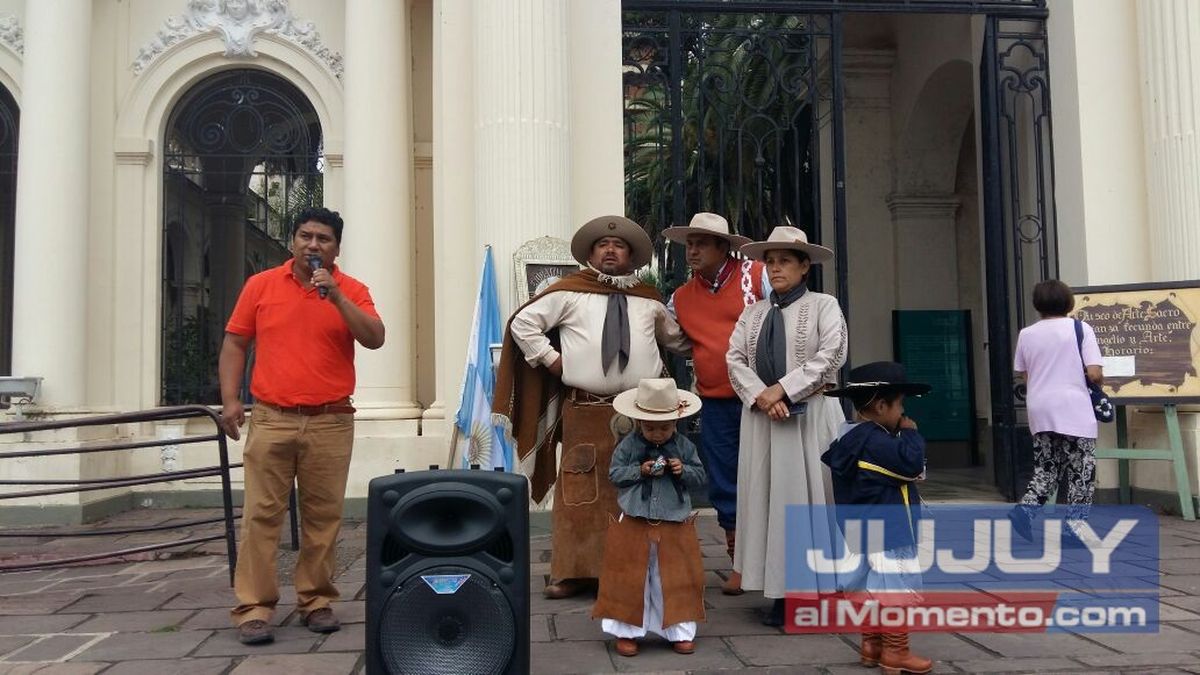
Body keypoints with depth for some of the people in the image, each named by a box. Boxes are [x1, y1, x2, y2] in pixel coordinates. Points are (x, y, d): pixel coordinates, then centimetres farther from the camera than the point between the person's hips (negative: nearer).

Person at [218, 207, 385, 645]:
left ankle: (316, 601, 17)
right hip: (270, 419, 0)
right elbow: (234, 344, 10)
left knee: (323, 516, 5)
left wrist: (335, 296, -16)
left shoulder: (352, 290, 4)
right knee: (261, 514, -1)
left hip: (331, 422, 0)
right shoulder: (261, 285, 7)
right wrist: (230, 399, -1)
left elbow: (374, 339, -10)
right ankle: (253, 608, 5)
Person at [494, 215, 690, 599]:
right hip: (584, 413, -2)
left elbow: (677, 338, 28)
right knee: (581, 492, -3)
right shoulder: (569, 293, 5)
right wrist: (551, 359, 0)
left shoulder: (649, 298, 15)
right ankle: (575, 572, 5)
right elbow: (523, 323, 5)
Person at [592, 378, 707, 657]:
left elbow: (700, 476, 4)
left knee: (678, 579, 7)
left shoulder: (684, 446, 1)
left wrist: (683, 470, -15)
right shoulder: (628, 445, -4)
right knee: (631, 578, 4)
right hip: (634, 524, -1)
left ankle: (680, 631, 19)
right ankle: (627, 631, 16)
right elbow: (614, 474, -4)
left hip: (676, 525, 1)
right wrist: (641, 471, -17)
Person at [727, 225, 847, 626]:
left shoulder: (823, 306, 3)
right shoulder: (753, 313, 15)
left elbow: (830, 357, -9)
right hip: (762, 418, 4)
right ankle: (781, 593, 8)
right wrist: (761, 397, -11)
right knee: (769, 500, 2)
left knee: (809, 498, -3)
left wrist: (781, 389, -14)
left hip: (810, 417, -4)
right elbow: (735, 358, 6)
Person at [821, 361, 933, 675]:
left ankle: (872, 645, 27)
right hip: (888, 534, -11)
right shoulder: (875, 442, -22)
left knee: (873, 588, 18)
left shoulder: (852, 438, 11)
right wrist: (910, 434, -11)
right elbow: (912, 464, -24)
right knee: (898, 590, -2)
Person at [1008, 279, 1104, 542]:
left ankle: (1026, 508, -2)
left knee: (1046, 468, 16)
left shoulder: (1026, 334, 5)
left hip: (1040, 410, 4)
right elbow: (1094, 374, -11)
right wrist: (1100, 381, 10)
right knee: (1081, 470, 7)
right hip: (1074, 410, -4)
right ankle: (1073, 526, 4)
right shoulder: (1080, 329, -5)